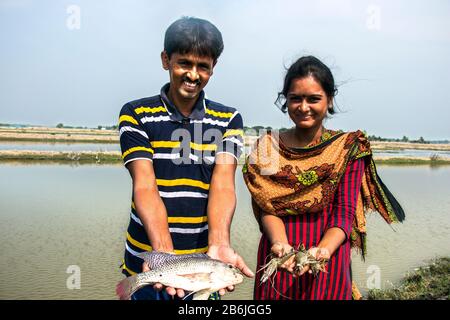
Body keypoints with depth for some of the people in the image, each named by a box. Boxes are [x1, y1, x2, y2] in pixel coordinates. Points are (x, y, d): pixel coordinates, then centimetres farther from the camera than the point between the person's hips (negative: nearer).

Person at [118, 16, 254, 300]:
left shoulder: (228, 120, -1)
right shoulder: (135, 115, -5)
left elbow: (222, 185, -13)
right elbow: (145, 186, -15)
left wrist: (219, 245, -30)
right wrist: (163, 252, -29)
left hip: (203, 263, 1)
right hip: (148, 264, -1)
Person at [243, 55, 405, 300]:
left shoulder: (350, 149, -4)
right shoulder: (267, 147, -1)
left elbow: (344, 213, -9)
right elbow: (267, 208, -6)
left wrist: (323, 250, -27)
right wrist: (281, 244, -25)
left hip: (327, 263, -1)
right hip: (277, 262, 1)